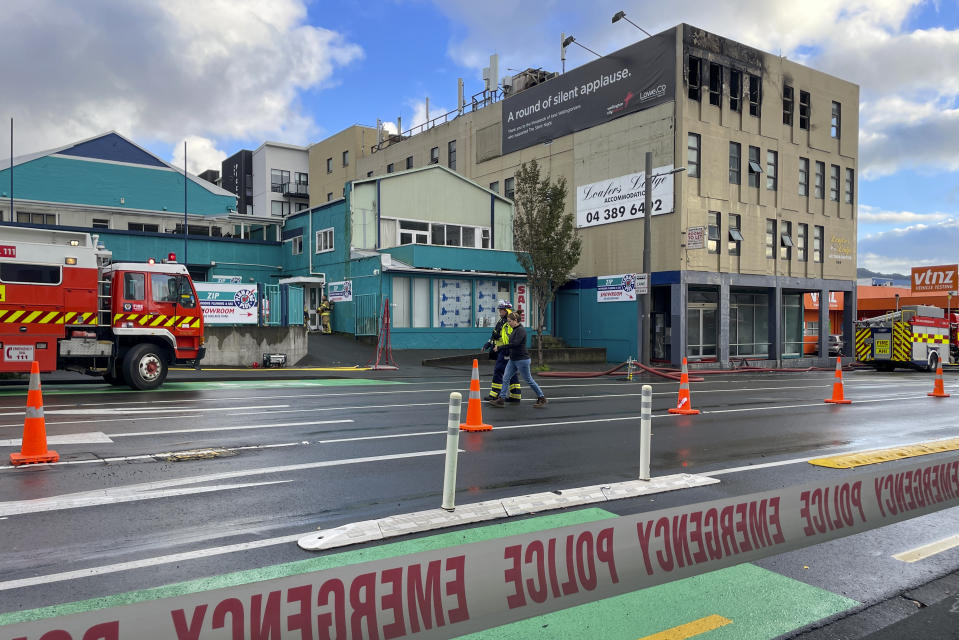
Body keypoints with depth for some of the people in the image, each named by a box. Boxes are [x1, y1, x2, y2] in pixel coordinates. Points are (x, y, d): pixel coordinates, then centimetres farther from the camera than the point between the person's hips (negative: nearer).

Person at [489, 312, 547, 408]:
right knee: (505, 377, 2)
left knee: (528, 380, 1)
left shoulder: (521, 330, -17)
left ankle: (542, 399, 14)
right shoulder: (515, 330, 12)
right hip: (513, 360, 9)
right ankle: (501, 399, 4)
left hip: (522, 360, -9)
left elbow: (516, 343, -27)